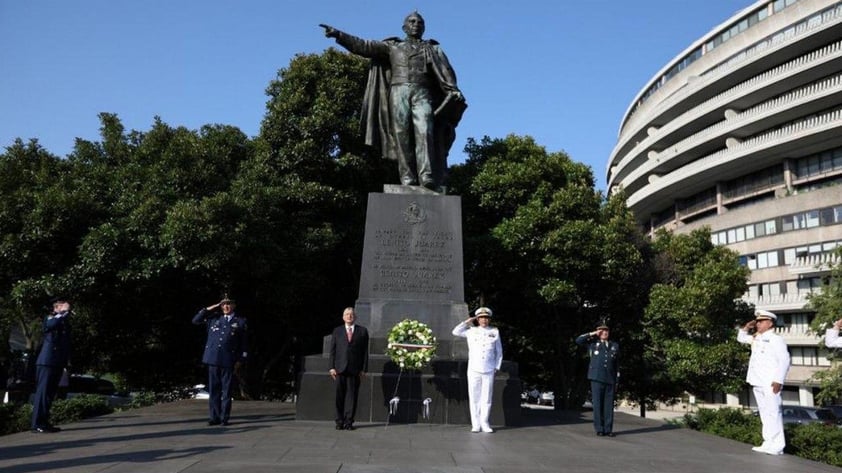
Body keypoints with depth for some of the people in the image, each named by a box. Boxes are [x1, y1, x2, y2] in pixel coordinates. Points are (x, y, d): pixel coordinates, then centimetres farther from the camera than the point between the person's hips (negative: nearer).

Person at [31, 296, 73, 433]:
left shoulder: (65, 322, 19)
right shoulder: (49, 318, -1)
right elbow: (51, 324, -27)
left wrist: (67, 361, 17)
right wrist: (64, 312, -17)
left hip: (58, 363, 7)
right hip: (47, 362, -7)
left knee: (50, 393, 8)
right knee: (43, 392, -9)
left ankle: (44, 423, 11)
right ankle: (37, 425, -9)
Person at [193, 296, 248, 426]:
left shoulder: (240, 322, 6)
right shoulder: (214, 317, 13)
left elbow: (243, 344, 7)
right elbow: (196, 320, 11)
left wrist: (240, 361, 0)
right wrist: (213, 307, 6)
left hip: (228, 361, -2)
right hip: (213, 359, 2)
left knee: (227, 391, 1)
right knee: (213, 390, 6)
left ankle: (225, 417, 9)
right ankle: (215, 417, 13)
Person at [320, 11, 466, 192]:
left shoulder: (433, 49, 23)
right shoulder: (393, 46, 24)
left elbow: (446, 71, 7)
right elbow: (363, 46, 16)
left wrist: (454, 91, -12)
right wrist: (339, 35, 6)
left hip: (422, 94, -1)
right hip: (399, 92, 1)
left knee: (424, 132, -21)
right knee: (402, 135, -12)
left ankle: (428, 178, -33)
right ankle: (408, 179, -16)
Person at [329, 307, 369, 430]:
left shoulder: (362, 331, 8)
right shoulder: (337, 331, 13)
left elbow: (365, 351, 5)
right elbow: (332, 350, 10)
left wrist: (364, 369, -1)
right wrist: (332, 367, 0)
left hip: (355, 369, -1)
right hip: (340, 369, 1)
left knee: (352, 396, 0)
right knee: (339, 396, 2)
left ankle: (349, 422, 7)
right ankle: (339, 422, 11)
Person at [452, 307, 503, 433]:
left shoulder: (495, 332, 9)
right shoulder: (472, 331, 8)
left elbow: (499, 352, 12)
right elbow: (455, 332, 4)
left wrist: (497, 367, 6)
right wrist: (467, 322, 3)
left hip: (489, 371, 0)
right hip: (474, 370, 0)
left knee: (487, 398, 2)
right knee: (474, 398, 1)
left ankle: (485, 423, 12)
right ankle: (475, 424, 8)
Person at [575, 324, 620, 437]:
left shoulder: (615, 346, 14)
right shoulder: (593, 343, 10)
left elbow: (617, 365, 14)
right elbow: (578, 340, -2)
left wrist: (617, 381, 9)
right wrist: (592, 334, -1)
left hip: (610, 379, 2)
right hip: (597, 379, -2)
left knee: (609, 405, 1)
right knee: (597, 404, -2)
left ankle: (608, 429, 8)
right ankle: (599, 429, 4)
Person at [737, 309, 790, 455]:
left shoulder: (776, 339, -8)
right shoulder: (756, 338, 16)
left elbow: (784, 361, -14)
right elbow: (741, 338, 33)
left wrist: (779, 381, -20)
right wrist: (746, 328, 14)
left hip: (770, 383, -8)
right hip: (758, 382, 8)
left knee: (773, 413, -8)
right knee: (764, 413, 10)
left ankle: (777, 446, -5)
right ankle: (769, 443, 15)